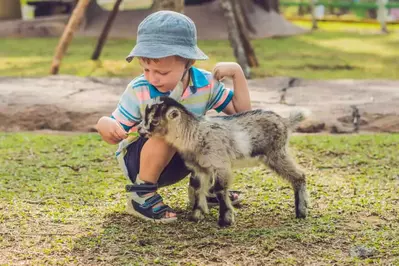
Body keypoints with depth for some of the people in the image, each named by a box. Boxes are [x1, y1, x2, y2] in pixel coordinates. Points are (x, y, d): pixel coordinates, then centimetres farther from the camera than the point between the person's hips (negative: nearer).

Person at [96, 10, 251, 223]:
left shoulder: (206, 83, -14)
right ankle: (141, 194, -18)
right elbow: (115, 134, -16)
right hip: (137, 161, -4)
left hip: (175, 161, 4)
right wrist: (105, 125, -40)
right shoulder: (138, 91, -23)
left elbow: (241, 111, -7)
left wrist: (237, 72, -19)